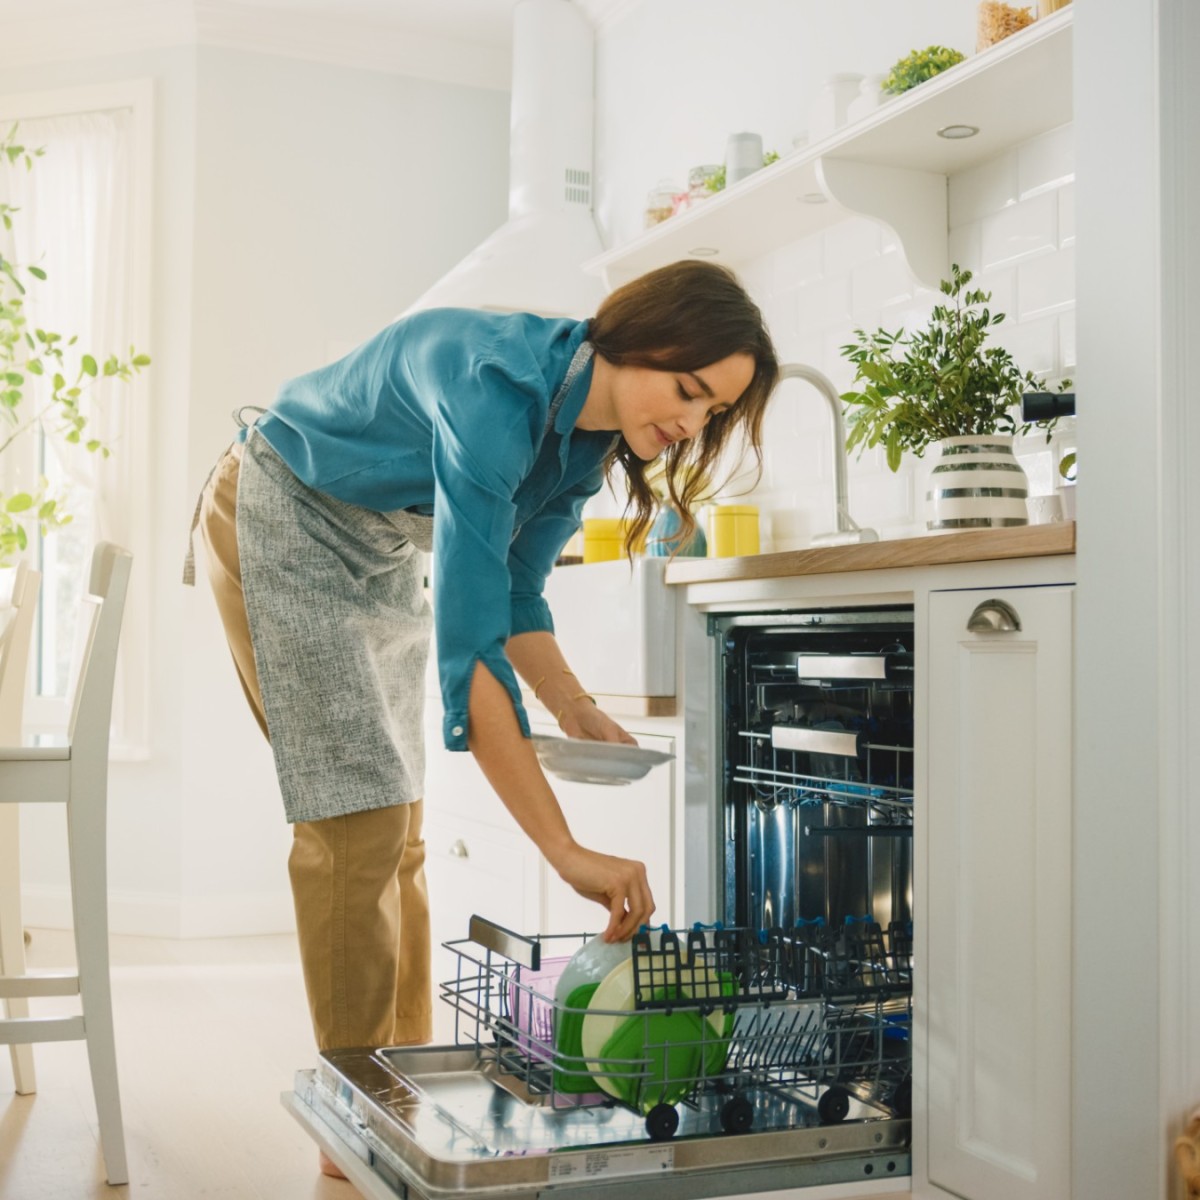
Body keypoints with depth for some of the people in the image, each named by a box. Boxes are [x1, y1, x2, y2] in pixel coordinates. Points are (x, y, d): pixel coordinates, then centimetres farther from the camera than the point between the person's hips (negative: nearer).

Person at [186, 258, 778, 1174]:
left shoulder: (591, 430, -10)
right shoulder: (498, 384, -36)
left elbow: (513, 593, 3)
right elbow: (466, 639, -43)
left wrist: (574, 706, -14)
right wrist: (567, 852, -45)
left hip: (381, 551, 8)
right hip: (282, 521, -8)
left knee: (399, 827, 5)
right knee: (358, 819, -13)